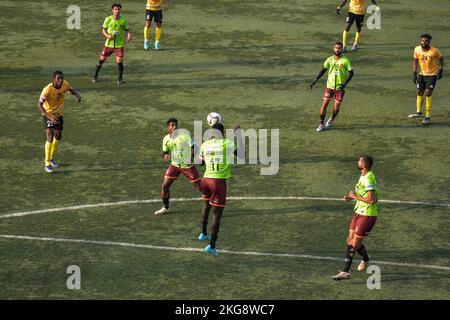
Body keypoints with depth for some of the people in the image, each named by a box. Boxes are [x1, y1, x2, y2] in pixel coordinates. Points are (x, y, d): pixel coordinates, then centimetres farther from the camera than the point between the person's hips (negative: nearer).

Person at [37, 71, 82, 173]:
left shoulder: (64, 84, -15)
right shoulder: (48, 90, -32)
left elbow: (71, 90, 9)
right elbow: (39, 105, -35)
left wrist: (77, 95, -15)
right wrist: (50, 117, -45)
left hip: (59, 114, 6)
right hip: (48, 114, -6)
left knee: (58, 137, 16)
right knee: (50, 136, -20)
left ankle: (51, 159, 37)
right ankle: (47, 163, -14)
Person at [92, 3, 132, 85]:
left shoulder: (123, 20, -6)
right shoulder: (108, 19, -5)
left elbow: (127, 30, 3)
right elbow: (104, 30, 2)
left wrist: (129, 36, -19)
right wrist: (107, 35, -19)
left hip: (119, 44, -1)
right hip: (109, 44, 1)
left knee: (119, 61, -11)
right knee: (102, 59, 10)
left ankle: (120, 79, 4)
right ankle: (95, 75, 28)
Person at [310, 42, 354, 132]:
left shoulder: (345, 60, -10)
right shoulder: (330, 59, -1)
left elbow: (351, 73, -8)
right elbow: (324, 70, 9)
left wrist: (345, 83, -21)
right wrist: (315, 80, 1)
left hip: (340, 87, -2)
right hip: (329, 86, 2)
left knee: (336, 107, 5)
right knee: (324, 104, -5)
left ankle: (332, 119, 36)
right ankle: (321, 124, 4)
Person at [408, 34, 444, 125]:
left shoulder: (434, 51, -22)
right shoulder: (417, 49, -13)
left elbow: (441, 58, -3)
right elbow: (415, 60, 3)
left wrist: (440, 70, -8)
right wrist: (414, 73, 0)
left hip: (432, 74, -4)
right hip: (422, 74, 4)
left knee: (428, 94, -11)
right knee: (419, 92, 15)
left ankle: (428, 116, -2)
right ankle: (419, 112, 36)